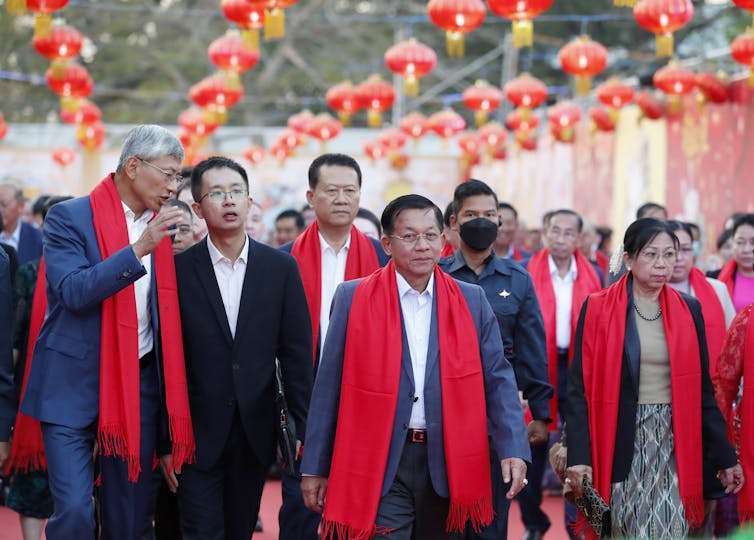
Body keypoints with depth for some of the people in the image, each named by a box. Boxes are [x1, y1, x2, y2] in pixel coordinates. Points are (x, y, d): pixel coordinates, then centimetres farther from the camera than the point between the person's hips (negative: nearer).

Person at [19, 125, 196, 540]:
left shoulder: (158, 228, 9)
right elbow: (73, 290, -20)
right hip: (74, 386, -5)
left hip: (140, 387, 5)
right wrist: (138, 250, -25)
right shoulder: (69, 217, -6)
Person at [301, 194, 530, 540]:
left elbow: (497, 379, 5)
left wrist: (513, 449, -9)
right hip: (380, 466, -3)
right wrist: (315, 467, 2)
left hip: (448, 465, 3)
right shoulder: (353, 299, 0)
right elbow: (330, 386, 2)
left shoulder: (472, 301, 6)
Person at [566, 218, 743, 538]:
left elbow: (702, 390, 10)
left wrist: (724, 456, 9)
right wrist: (579, 456, -11)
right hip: (620, 442, -2)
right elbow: (580, 386, -3)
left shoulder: (688, 310, 6)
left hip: (672, 441, 2)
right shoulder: (598, 308, -3)